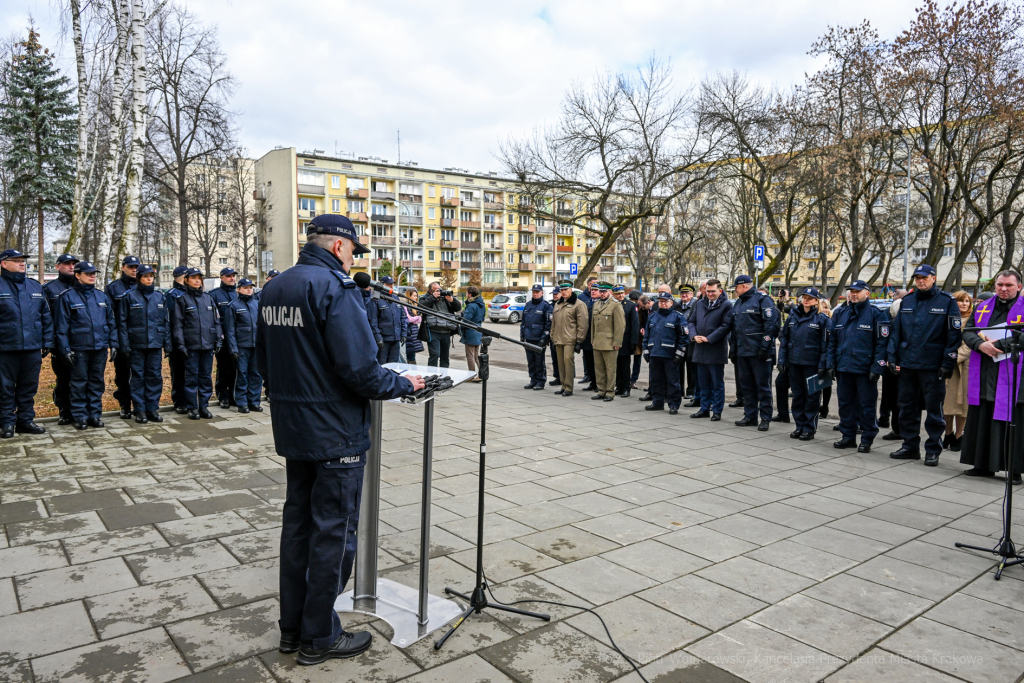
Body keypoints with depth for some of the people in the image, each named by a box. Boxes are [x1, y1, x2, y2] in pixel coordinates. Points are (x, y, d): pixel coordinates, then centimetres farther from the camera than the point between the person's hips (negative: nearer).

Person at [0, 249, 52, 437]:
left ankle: (26, 420, 20)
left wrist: (47, 342, 9)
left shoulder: (36, 287, 13)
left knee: (29, 387, 10)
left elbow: (46, 317, 14)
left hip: (33, 348, 4)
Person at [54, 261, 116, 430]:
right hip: (79, 348, -3)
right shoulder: (68, 297, -2)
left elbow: (111, 322, 13)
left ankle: (95, 414, 16)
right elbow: (62, 326, -4)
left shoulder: (102, 297, 10)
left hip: (100, 346, 4)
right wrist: (65, 350, -9)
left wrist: (113, 344, 6)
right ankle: (80, 416, 10)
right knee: (79, 382, 3)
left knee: (97, 381, 9)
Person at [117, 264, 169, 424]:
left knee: (155, 376, 5)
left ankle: (152, 408, 14)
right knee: (138, 377, 3)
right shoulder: (129, 296, 0)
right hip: (137, 344, -3)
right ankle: (139, 410, 10)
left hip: (155, 344, 3)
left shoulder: (159, 297, 9)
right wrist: (124, 345, -8)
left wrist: (167, 344, 6)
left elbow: (166, 321, 11)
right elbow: (123, 321, -2)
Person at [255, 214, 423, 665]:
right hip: (336, 433, -8)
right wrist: (404, 384, -9)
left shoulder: (274, 289, 9)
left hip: (292, 430, 9)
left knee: (298, 522, 18)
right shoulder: (335, 288, -18)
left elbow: (264, 363, 15)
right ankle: (320, 637, 18)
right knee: (334, 531, 5)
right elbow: (360, 370, -24)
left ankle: (292, 627, 31)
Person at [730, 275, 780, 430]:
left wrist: (765, 347, -19)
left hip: (759, 352, -8)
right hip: (743, 352, 8)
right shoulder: (738, 303, 18)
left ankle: (765, 418, 7)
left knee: (763, 386, 0)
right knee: (746, 385, 12)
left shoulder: (762, 299, -8)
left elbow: (770, 324, -15)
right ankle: (750, 416, 21)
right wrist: (733, 350, 18)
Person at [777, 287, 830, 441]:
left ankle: (809, 428, 11)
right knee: (797, 395, 11)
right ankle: (799, 426, 21)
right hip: (794, 363, 4)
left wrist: (823, 366, -12)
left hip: (812, 364, -4)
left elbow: (826, 344, -6)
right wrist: (782, 360, 6)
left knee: (812, 396, 3)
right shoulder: (792, 317, 10)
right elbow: (783, 339, 12)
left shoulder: (822, 319, -3)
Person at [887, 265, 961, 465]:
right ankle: (910, 446, 22)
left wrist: (948, 363, -11)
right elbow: (896, 331, 11)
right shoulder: (906, 301, 11)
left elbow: (953, 334, -6)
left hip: (932, 366, -4)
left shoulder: (947, 301, -2)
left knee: (934, 409, 4)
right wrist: (893, 357, 4)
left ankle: (933, 449, 14)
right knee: (907, 407, 11)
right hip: (907, 364, 4)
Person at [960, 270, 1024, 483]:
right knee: (981, 421, 8)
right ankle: (983, 464, 18)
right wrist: (981, 344, -13)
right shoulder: (983, 308, 13)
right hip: (983, 377, 4)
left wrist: (997, 343, -18)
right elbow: (968, 332, 5)